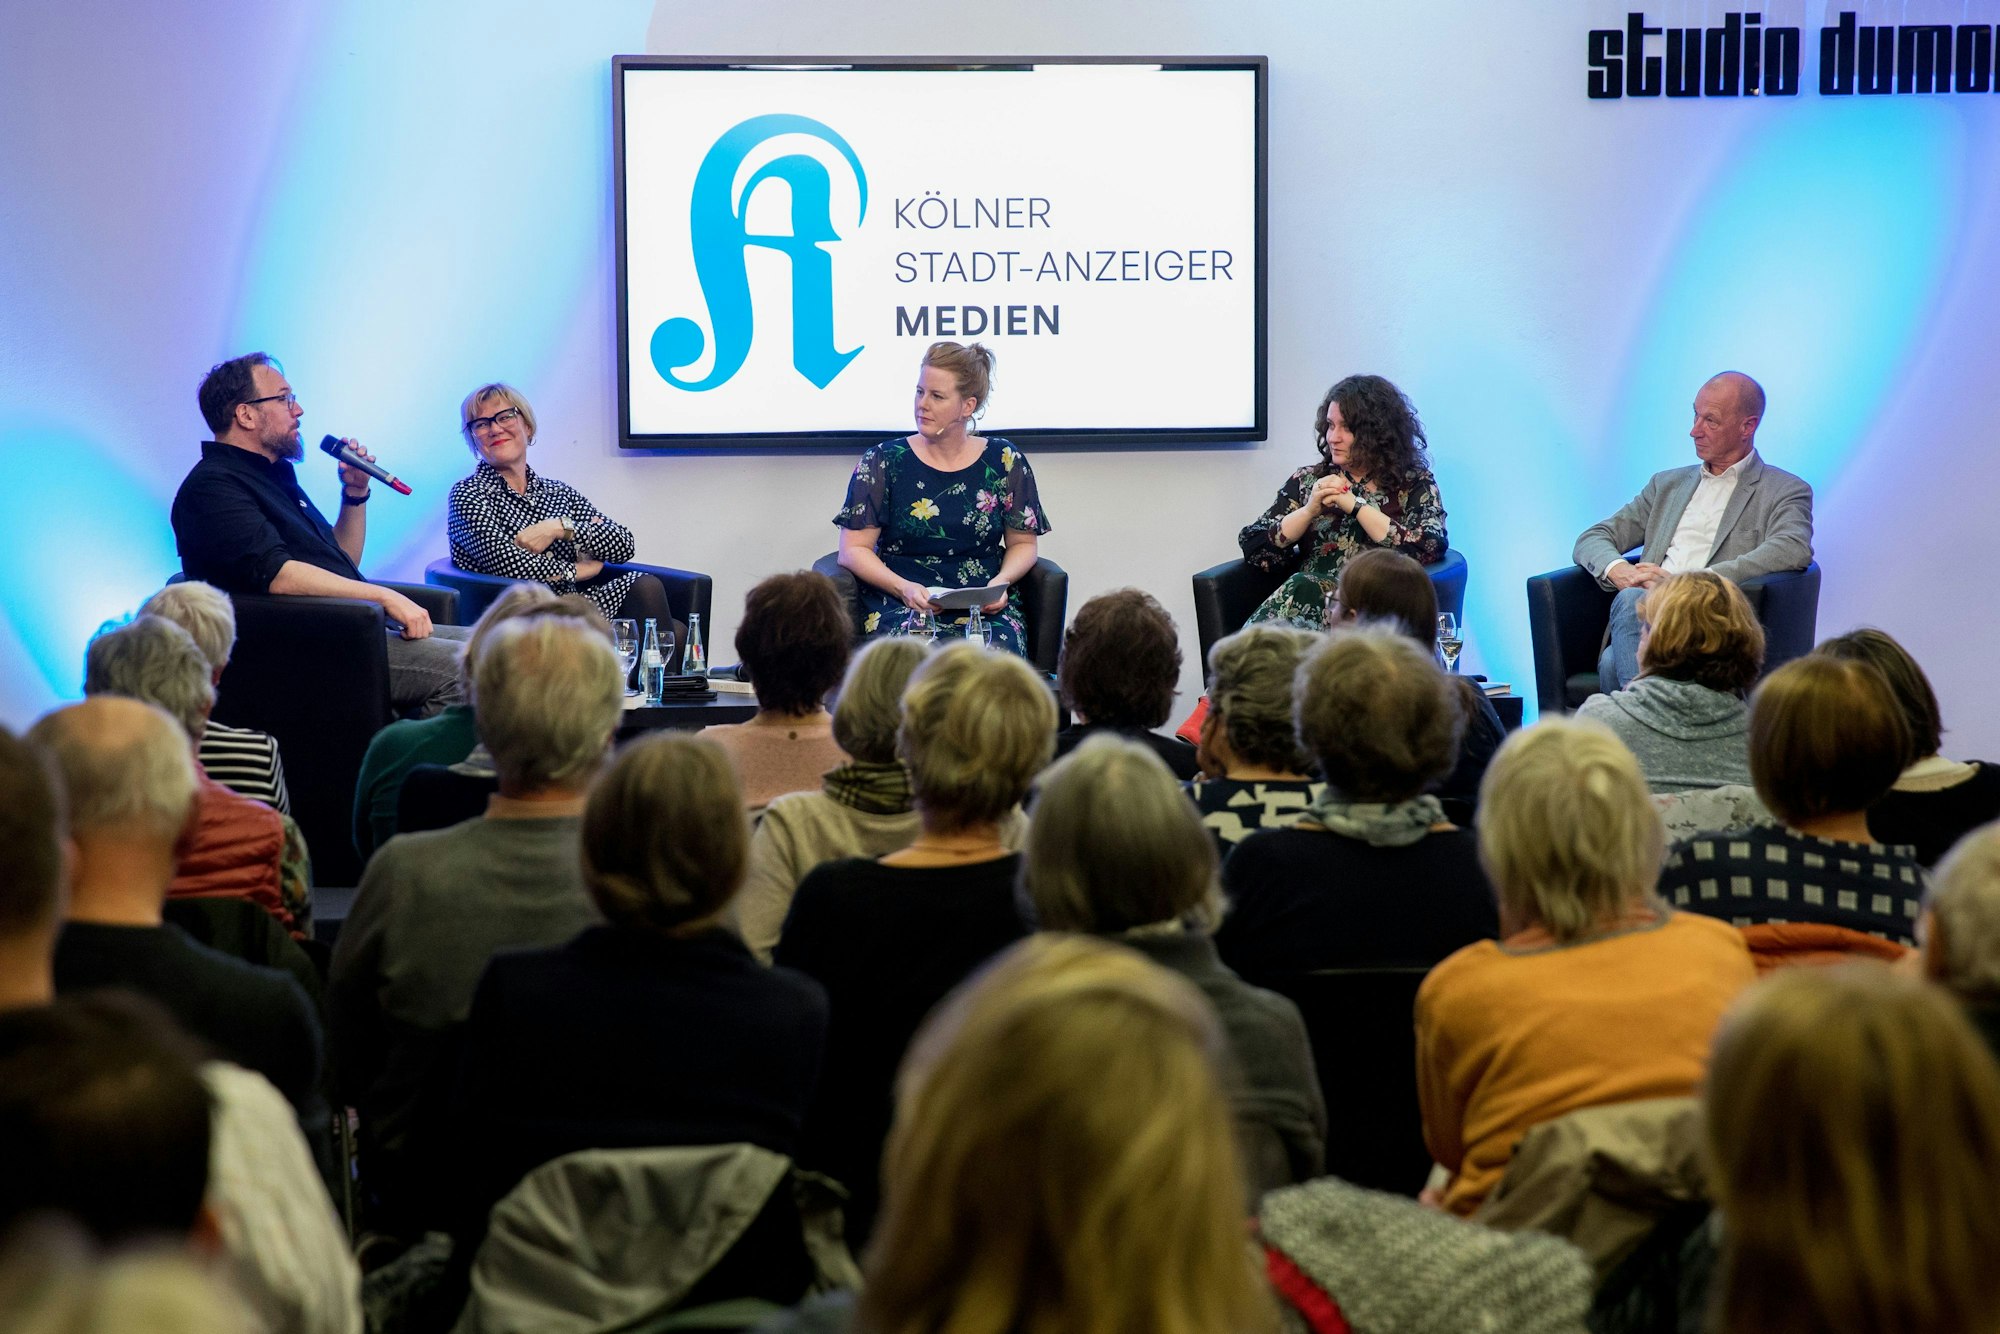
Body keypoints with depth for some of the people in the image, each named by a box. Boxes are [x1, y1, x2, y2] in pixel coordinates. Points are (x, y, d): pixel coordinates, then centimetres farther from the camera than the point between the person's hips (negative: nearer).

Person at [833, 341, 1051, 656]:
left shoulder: (1004, 461, 10)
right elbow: (853, 548, 2)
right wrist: (903, 588, -14)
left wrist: (1001, 583, -6)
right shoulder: (882, 462, 6)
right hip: (900, 604, -1)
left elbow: (1023, 543, 16)